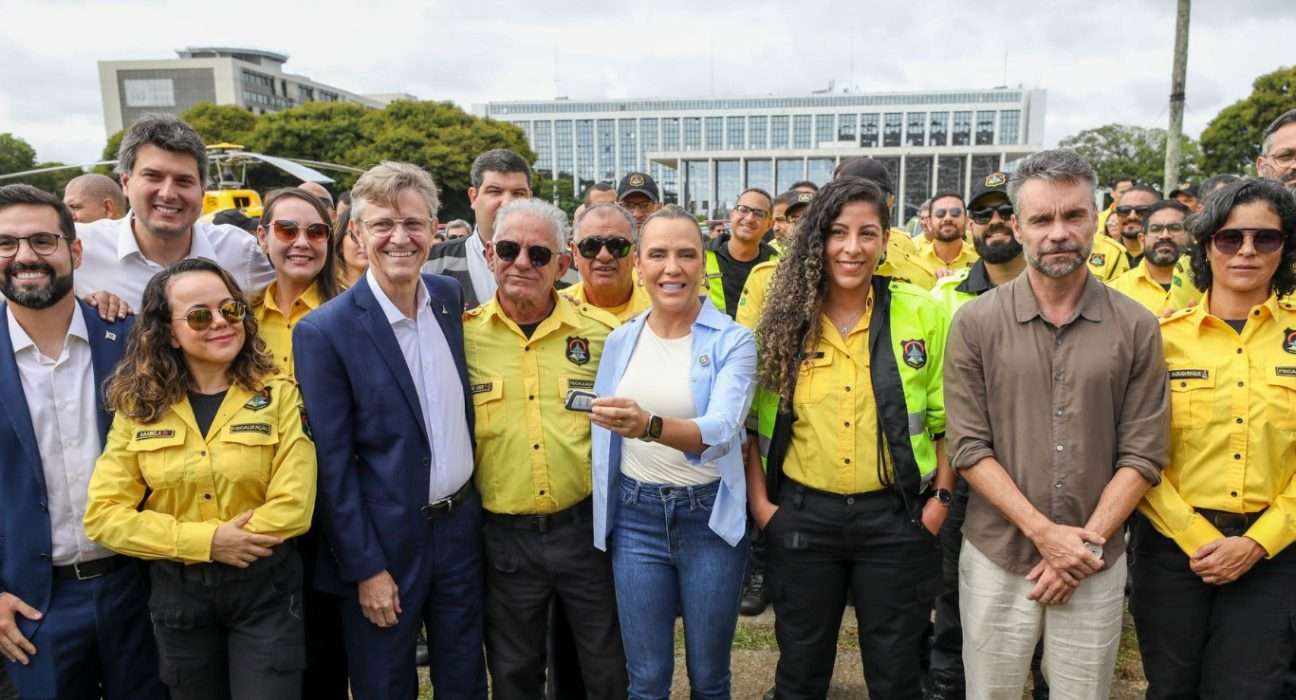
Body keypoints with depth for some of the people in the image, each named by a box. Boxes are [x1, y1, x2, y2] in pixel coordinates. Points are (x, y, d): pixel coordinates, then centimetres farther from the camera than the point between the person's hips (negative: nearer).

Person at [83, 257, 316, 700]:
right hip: (176, 590, 3)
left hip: (264, 585, -2)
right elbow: (103, 515, -6)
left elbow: (293, 506, -13)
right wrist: (205, 541, -14)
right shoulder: (137, 407, -1)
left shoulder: (277, 395, -7)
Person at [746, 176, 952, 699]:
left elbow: (946, 417, 2)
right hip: (802, 514, 1)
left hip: (895, 516, 0)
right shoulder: (782, 317, -2)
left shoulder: (922, 313, -4)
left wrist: (940, 498, -4)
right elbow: (750, 420, 2)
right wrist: (759, 501, -3)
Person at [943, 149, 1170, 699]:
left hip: (1096, 565, 1)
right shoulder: (975, 323, -6)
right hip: (996, 558, -1)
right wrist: (1044, 532, -14)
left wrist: (1088, 542, -10)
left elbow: (1142, 454, -2)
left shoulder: (1136, 328, -2)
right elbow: (969, 448, -8)